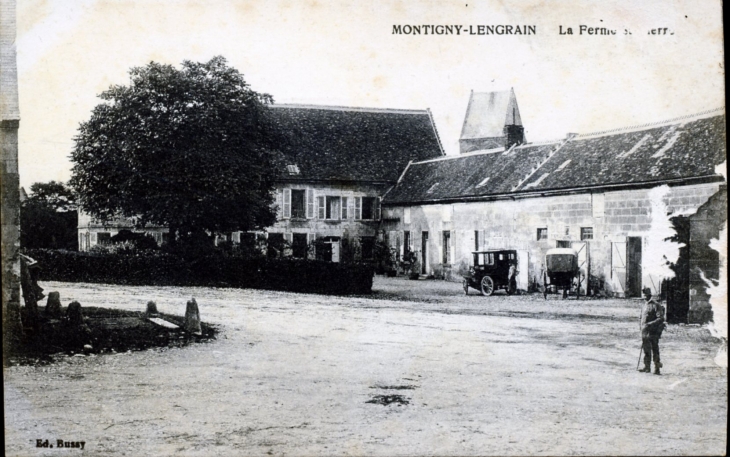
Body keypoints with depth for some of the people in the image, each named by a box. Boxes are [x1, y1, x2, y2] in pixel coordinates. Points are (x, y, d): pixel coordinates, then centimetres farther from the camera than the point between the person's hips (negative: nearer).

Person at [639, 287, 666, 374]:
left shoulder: (656, 305, -10)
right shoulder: (644, 305, 16)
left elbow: (661, 319, -16)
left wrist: (650, 324, -24)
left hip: (653, 331, -8)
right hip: (645, 331, 8)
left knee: (655, 350, -6)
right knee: (646, 350, 12)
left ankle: (657, 369, -3)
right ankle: (647, 367, 20)